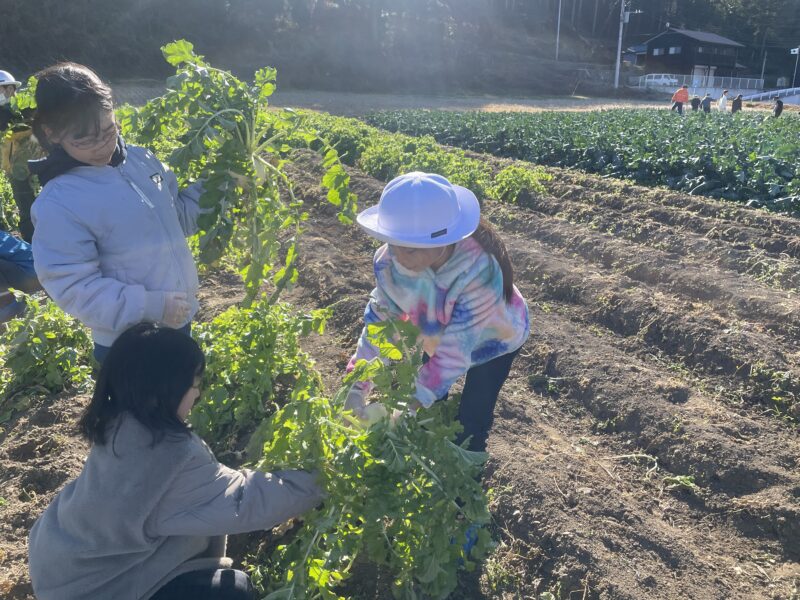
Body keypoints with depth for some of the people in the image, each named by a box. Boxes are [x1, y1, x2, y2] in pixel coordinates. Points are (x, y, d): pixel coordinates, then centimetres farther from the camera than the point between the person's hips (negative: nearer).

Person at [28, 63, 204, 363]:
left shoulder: (141, 159, -2)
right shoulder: (57, 204, -21)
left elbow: (178, 217, 10)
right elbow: (73, 287, -21)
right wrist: (148, 306, -27)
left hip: (179, 320, 6)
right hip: (129, 346, -6)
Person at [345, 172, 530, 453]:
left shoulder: (479, 271, -45)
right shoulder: (390, 260, -32)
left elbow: (455, 350, -42)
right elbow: (379, 321, -22)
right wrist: (356, 388, -30)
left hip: (494, 337, -4)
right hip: (438, 333, 4)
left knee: (471, 420, -3)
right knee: (431, 405, 14)